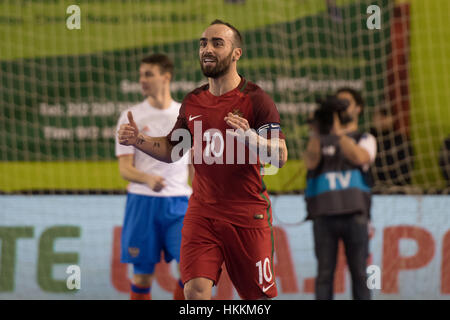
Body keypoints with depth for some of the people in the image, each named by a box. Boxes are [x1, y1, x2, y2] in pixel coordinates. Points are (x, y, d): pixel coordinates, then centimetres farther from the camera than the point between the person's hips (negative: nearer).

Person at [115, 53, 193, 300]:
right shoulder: (131, 117, 2)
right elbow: (125, 169, -3)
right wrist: (148, 179, -23)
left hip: (179, 202, 1)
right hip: (143, 202, -1)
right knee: (143, 274, 1)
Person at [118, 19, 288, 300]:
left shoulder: (255, 99, -7)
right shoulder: (193, 102, 10)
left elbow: (280, 157, -15)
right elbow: (171, 150, 23)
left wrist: (249, 136, -34)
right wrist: (138, 140, 4)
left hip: (247, 214, -4)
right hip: (202, 211, 4)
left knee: (260, 296, 4)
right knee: (196, 290, -13)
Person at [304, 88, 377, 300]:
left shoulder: (365, 139, 15)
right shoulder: (321, 139, 20)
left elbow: (360, 158, -9)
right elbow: (311, 162, -1)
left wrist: (338, 132, -11)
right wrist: (317, 132, -12)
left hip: (354, 213, -1)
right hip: (324, 215, 1)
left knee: (359, 273, -3)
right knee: (324, 273, -2)